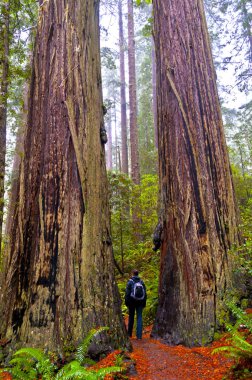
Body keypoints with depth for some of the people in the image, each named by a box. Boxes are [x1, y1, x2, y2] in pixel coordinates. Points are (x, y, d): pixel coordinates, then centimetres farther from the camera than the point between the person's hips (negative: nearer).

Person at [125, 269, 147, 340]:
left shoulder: (130, 282, -9)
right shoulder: (141, 282, 1)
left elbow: (127, 293, -9)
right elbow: (145, 293, 4)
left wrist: (126, 302, -1)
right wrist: (144, 303, 11)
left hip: (132, 302, -1)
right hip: (140, 302, 2)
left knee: (131, 317, 13)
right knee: (139, 317, 4)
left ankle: (129, 333, 24)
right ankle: (139, 335, 0)